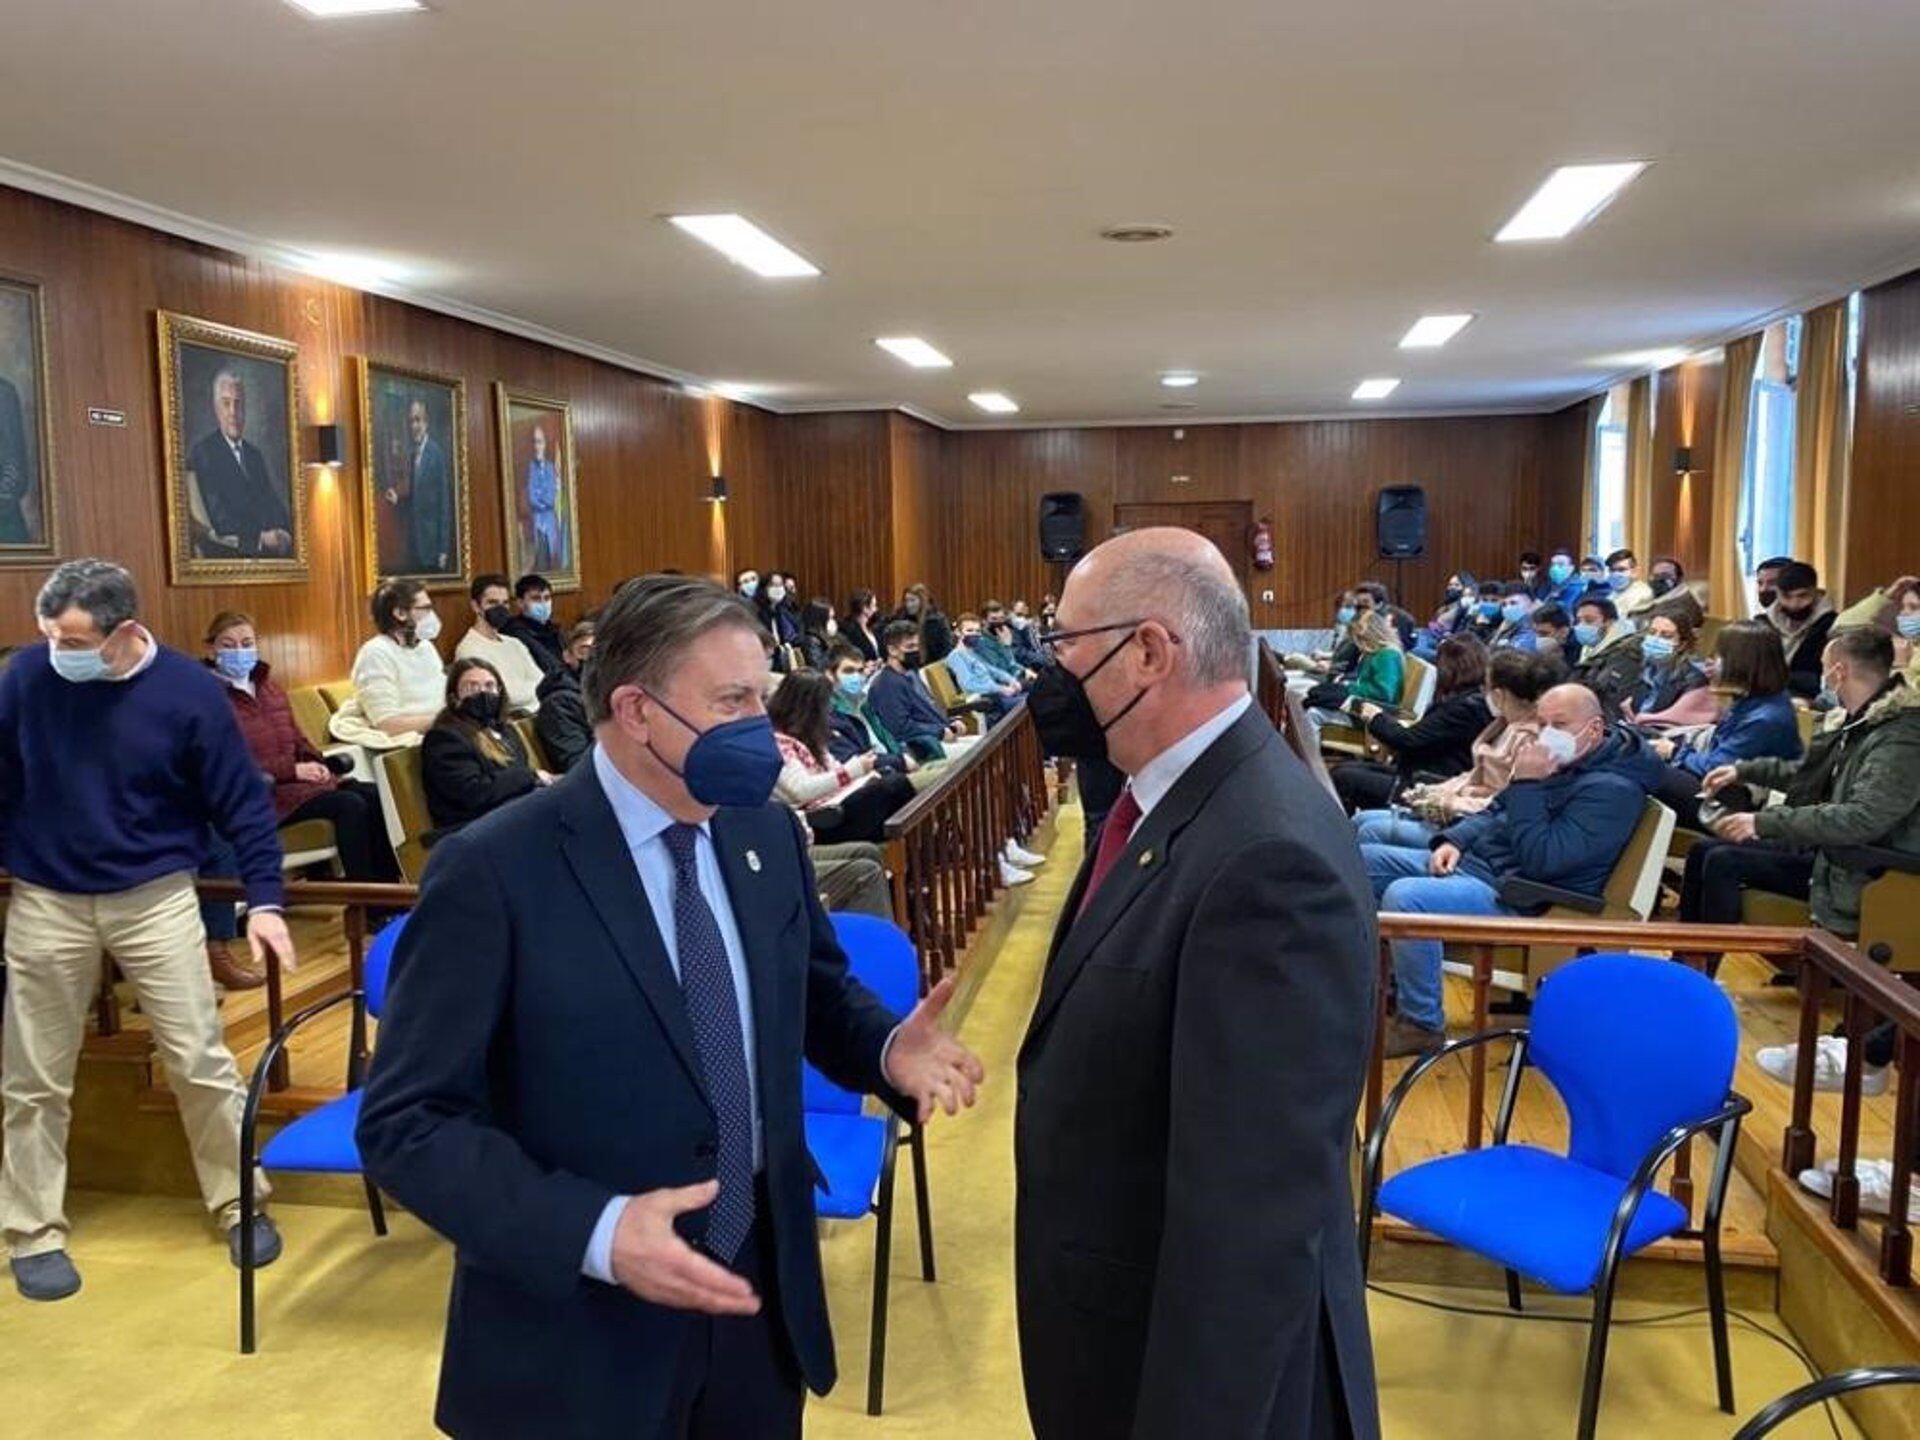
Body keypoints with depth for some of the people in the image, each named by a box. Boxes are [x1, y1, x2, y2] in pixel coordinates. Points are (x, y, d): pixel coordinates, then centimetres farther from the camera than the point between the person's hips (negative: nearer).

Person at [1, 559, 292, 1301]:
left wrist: (264, 901, -11)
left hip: (155, 899, -1)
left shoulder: (188, 690, -12)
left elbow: (243, 802, -6)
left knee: (202, 1063, 4)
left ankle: (240, 1206, 21)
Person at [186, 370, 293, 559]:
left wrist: (283, 533, -5)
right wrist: (259, 536, -17)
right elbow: (217, 515, -7)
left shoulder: (255, 454, 23)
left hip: (269, 543, 6)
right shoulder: (202, 451, 2)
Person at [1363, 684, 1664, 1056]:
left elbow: (1540, 860, -25)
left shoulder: (1611, 789, -16)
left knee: (1404, 897, -33)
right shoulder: (1559, 762, 11)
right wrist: (1454, 840, 4)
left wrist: (1526, 784, -22)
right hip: (1469, 861, 10)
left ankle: (1423, 1025, -16)